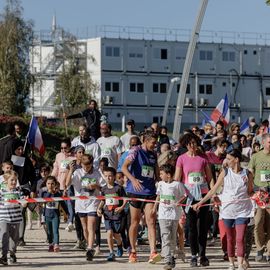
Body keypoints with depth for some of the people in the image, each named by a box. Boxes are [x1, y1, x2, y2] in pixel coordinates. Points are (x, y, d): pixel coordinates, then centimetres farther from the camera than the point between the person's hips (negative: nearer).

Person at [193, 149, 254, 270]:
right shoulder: (225, 173, 0)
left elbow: (250, 193, 8)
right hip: (228, 209, 2)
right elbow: (213, 190, 3)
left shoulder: (247, 174, -2)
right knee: (230, 239, 9)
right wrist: (200, 202, -1)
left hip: (242, 210, -2)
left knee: (240, 239, -8)